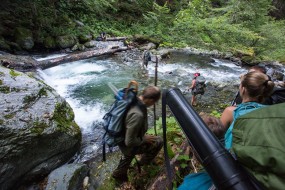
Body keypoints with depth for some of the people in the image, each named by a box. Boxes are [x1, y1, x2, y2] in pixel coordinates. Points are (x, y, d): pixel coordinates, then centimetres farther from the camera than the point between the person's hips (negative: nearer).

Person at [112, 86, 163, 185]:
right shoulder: (137, 114, -41)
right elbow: (130, 142, -32)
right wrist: (144, 139, -14)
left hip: (122, 140, 8)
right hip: (128, 146, -8)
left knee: (128, 157, 38)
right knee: (158, 141, 3)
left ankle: (119, 174, 63)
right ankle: (144, 161, 29)